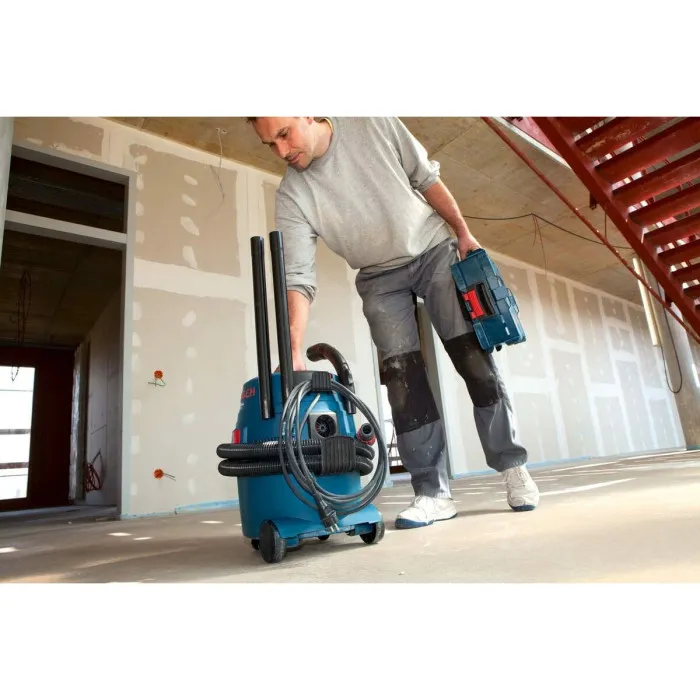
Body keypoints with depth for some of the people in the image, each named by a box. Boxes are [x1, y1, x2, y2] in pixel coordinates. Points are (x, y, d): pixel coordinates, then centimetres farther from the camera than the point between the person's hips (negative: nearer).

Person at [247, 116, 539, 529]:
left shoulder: (374, 124, -11)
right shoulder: (292, 196, -14)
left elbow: (426, 177, -1)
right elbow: (298, 278, -20)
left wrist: (463, 232, -4)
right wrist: (294, 350, -30)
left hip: (435, 250, 0)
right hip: (380, 278, 1)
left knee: (476, 362, -6)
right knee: (403, 380, -9)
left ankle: (514, 469, 8)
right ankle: (434, 493, 0)